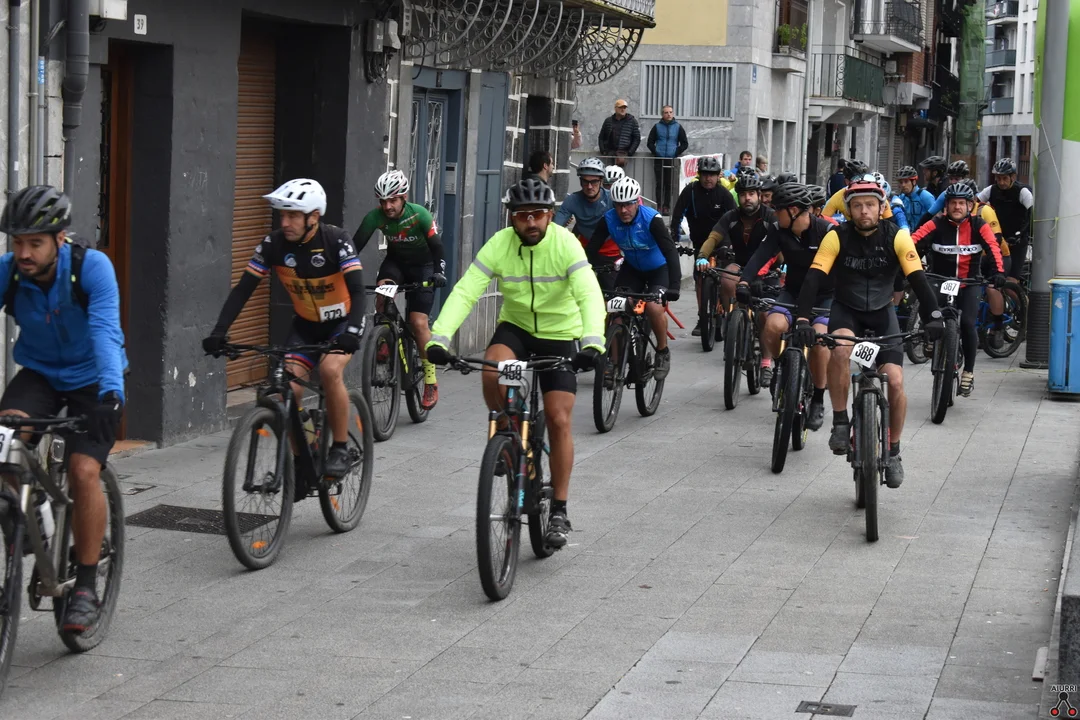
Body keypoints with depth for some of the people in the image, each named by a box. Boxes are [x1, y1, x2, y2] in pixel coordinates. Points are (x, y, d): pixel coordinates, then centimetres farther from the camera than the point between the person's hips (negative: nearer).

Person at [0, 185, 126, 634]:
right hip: (39, 374, 3)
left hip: (90, 378, -3)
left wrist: (112, 388, -53)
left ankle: (86, 588, -5)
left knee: (84, 471, -19)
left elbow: (105, 331, -38)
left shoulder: (92, 267, -27)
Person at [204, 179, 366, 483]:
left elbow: (357, 289, -31)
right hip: (306, 325, 3)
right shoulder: (274, 244, -15)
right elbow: (243, 289, -15)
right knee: (289, 387, -15)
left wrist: (352, 331, -48)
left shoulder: (335, 240, -24)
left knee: (330, 369, -30)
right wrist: (218, 332, -27)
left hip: (341, 323, -3)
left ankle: (340, 450, -15)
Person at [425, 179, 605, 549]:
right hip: (515, 327, 2)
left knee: (558, 420, -9)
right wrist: (439, 337, -38)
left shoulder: (565, 244, -22)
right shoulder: (499, 244, -17)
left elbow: (589, 295, -33)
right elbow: (465, 291, -24)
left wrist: (593, 341, -50)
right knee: (493, 372, -31)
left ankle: (559, 511, 2)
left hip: (560, 335, -2)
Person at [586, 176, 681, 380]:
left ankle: (663, 352, -1)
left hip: (658, 269, -4)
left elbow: (670, 251, -36)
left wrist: (674, 285, -48)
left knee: (654, 307, -26)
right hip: (632, 268, 4)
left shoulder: (651, 219, -29)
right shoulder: (609, 220, -19)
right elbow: (591, 250, -19)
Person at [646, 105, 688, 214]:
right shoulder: (657, 127, 7)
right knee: (659, 184, 0)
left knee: (669, 184, 0)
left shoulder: (678, 127, 6)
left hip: (672, 160, 0)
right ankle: (659, 206, 1)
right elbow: (650, 142, 11)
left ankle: (666, 207, 3)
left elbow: (685, 144, 7)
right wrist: (655, 152, -3)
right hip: (659, 160, 0)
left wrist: (676, 153, -4)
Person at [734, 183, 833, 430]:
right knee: (773, 325, -28)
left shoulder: (826, 231, -18)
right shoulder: (779, 230, -7)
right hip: (793, 292, 3)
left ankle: (818, 401, -10)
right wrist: (744, 281, -36)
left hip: (824, 296, -3)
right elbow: (761, 255, -20)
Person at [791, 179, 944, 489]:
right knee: (840, 348, -35)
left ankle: (893, 452, 9)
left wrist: (933, 316, -38)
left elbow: (918, 278, -22)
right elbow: (813, 278, -25)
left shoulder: (896, 237, -17)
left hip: (881, 312, 1)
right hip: (846, 309, -1)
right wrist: (802, 319, -39)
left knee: (895, 383, -12)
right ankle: (840, 422, -18)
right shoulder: (837, 237, -18)